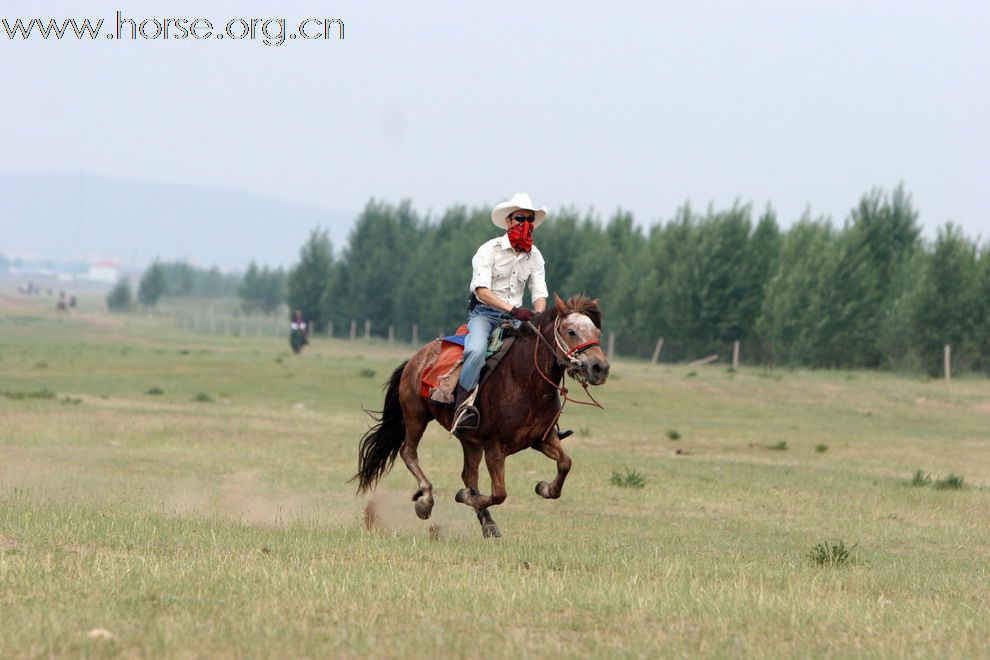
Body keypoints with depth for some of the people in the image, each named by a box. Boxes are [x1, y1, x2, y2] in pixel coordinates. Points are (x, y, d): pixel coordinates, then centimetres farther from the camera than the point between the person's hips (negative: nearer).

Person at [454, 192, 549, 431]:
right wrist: (512, 310, -31)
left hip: (515, 317, 6)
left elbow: (540, 293, 6)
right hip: (484, 313, -6)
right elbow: (481, 290, -19)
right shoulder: (489, 250, -8)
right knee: (477, 350, -35)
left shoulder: (534, 256, 10)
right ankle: (462, 407, -33)